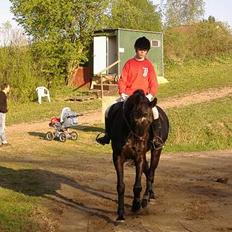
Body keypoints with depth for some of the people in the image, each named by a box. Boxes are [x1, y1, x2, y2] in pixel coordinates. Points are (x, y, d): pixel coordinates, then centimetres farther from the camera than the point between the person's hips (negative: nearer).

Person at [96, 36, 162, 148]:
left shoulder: (148, 65, 3)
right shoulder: (129, 63, 4)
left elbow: (153, 83, 1)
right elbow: (122, 80, 4)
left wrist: (151, 95, -14)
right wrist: (122, 93, -10)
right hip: (127, 95, 2)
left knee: (154, 111, -28)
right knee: (109, 110, -9)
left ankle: (156, 138, -14)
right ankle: (107, 136, 8)